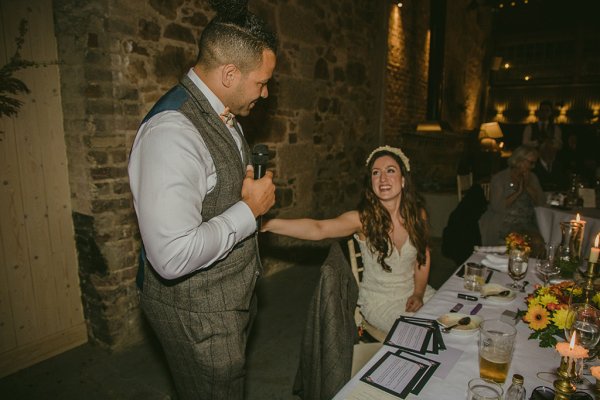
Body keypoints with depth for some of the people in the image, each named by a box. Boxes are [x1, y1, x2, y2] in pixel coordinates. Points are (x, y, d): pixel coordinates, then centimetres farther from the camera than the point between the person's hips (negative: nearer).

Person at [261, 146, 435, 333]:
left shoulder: (417, 213, -9)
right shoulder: (363, 218, -22)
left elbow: (424, 255, 7)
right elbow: (318, 229, -39)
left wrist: (418, 294, -6)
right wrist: (269, 224, -54)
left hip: (414, 291, 4)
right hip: (379, 300, -4)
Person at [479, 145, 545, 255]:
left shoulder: (532, 178, 14)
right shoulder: (499, 178, -2)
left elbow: (541, 202, 4)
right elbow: (497, 206, -14)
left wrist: (528, 186, -6)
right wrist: (518, 192, -10)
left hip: (526, 225, 5)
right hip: (502, 226, -4)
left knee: (538, 242, -24)